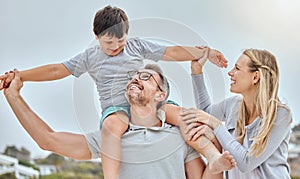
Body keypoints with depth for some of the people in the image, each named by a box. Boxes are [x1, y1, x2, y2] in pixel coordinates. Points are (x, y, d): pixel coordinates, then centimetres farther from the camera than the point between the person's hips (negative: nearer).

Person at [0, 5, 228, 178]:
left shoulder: (137, 46, 14)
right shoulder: (90, 57, 12)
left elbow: (172, 52, 11)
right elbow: (57, 70, 10)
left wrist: (206, 53, 0)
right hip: (115, 108, -2)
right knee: (113, 125, -41)